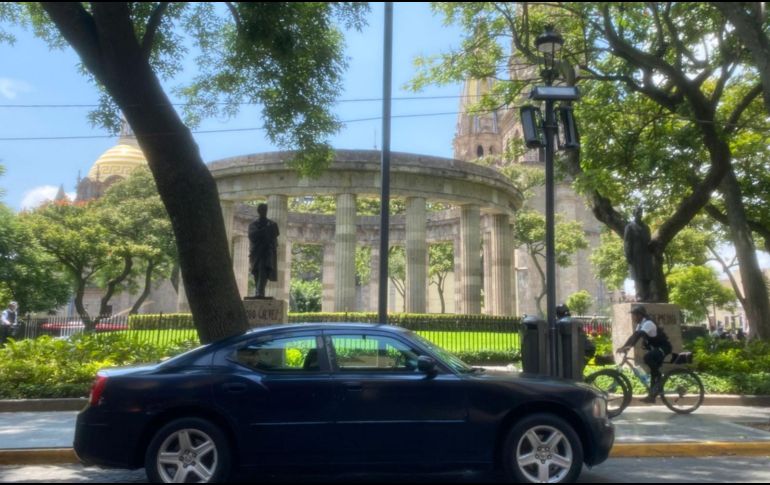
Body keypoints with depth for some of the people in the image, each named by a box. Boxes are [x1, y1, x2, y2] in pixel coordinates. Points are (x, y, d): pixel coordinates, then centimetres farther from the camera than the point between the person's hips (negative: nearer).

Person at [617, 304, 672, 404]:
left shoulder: (648, 323, -24)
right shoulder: (641, 324, 6)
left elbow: (638, 336, -37)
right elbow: (634, 336, 5)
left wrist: (627, 347, -48)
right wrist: (624, 347, -8)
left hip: (663, 347, -10)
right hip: (655, 348, 10)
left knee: (647, 357, -33)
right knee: (653, 370, 9)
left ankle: (658, 377, -14)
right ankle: (652, 395, 12)